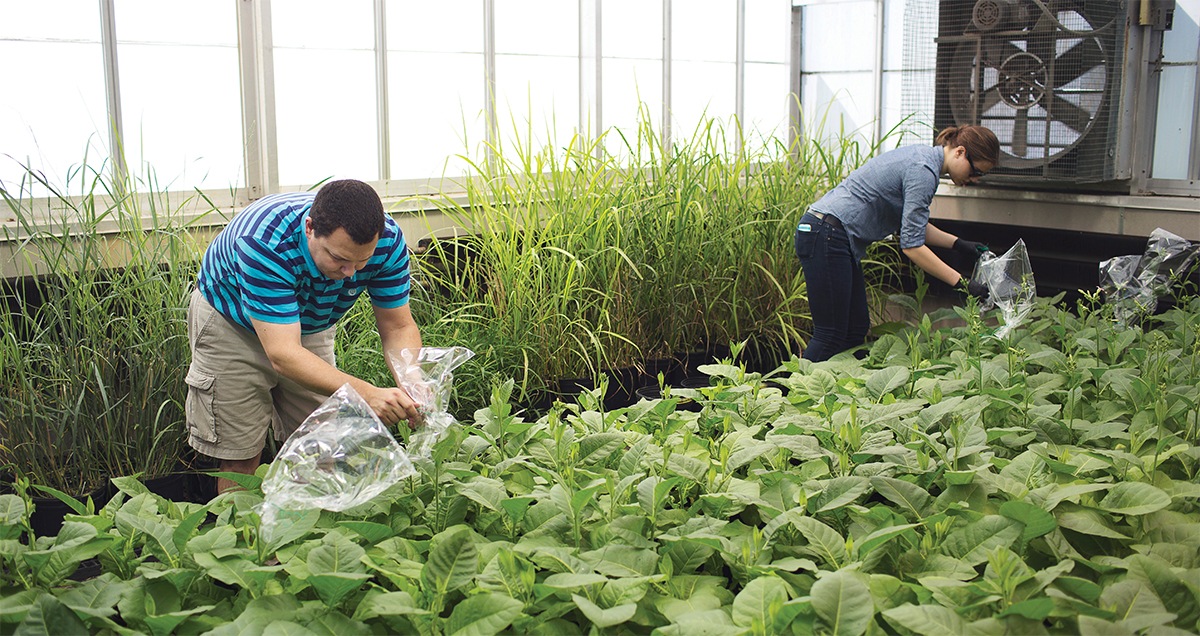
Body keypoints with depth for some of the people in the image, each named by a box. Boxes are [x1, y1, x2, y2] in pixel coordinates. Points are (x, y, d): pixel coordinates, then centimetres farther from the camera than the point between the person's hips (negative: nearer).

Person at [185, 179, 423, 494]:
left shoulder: (388, 240, -29)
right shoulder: (264, 243, -43)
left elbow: (398, 327, -18)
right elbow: (283, 354, -46)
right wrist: (367, 394, -57)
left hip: (310, 323, 4)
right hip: (230, 324, -4)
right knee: (240, 457, -2)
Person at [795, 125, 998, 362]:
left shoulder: (922, 156, 14)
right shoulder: (924, 171, -16)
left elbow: (910, 225, 24)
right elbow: (912, 245, -18)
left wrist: (959, 244, 21)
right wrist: (962, 283, -14)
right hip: (826, 236, -11)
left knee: (857, 330, 9)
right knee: (831, 336, -9)